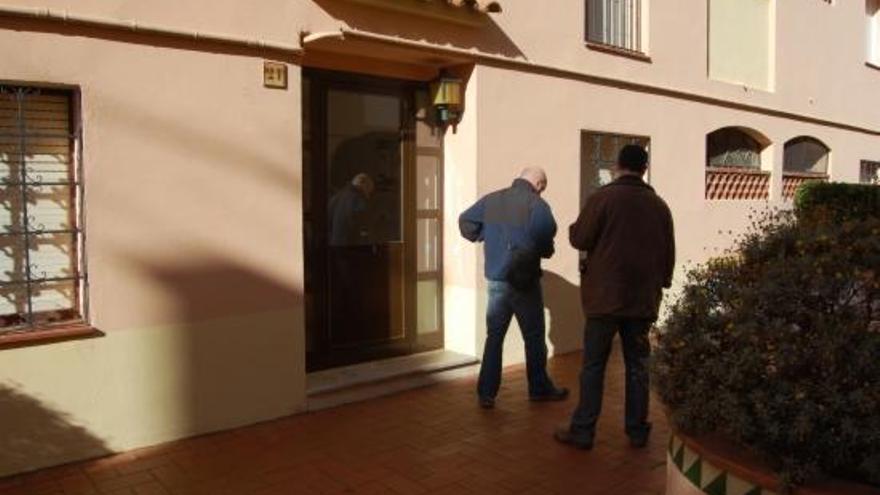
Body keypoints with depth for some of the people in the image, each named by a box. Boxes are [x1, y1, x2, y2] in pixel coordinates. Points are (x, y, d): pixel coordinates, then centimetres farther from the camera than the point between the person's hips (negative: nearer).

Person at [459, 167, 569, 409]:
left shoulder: (491, 199, 6)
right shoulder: (536, 204, -10)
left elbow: (465, 222, 7)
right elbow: (545, 235, -25)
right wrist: (547, 250, -4)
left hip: (496, 278, 5)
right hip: (524, 280, -4)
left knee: (494, 336, 10)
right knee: (534, 336, 11)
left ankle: (486, 393, 9)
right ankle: (539, 388, 24)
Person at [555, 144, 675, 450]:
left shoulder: (604, 197, -8)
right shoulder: (659, 205, 5)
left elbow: (579, 239, -8)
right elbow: (668, 254, 10)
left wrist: (575, 227, 14)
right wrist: (660, 284, 21)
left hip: (605, 296, -3)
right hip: (643, 299, 4)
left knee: (593, 365, 4)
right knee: (637, 365, 12)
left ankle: (582, 431, 8)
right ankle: (637, 431, 19)